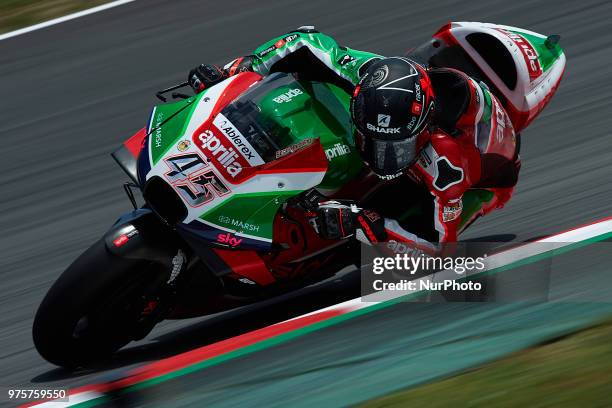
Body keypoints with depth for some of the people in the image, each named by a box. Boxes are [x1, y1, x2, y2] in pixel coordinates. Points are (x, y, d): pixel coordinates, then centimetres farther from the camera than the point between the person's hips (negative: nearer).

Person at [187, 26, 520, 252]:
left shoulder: (446, 157, -46)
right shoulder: (373, 73, -36)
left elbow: (440, 236, -36)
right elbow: (308, 41, -23)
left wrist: (361, 223, -45)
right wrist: (232, 72, -31)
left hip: (484, 174, -6)